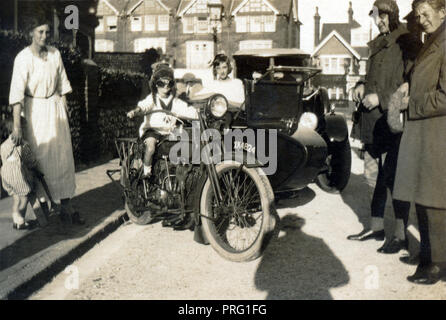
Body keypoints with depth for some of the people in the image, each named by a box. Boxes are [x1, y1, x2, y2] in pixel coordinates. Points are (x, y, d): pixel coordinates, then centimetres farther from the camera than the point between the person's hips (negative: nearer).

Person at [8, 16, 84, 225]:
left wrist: (64, 111, 8)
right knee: (40, 158, 2)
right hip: (35, 109, -4)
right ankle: (42, 203, 19)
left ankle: (66, 207, 10)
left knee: (63, 156, 3)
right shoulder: (23, 58, -15)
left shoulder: (55, 54, -1)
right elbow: (17, 92, -22)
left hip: (55, 106, 4)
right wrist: (16, 125, -28)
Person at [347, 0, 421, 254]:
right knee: (375, 175, 13)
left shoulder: (408, 43, -7)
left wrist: (381, 98, -17)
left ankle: (401, 235, 4)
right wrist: (363, 87, 10)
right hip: (374, 121, 8)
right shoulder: (378, 45, 18)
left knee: (393, 176, -6)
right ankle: (377, 227, 25)